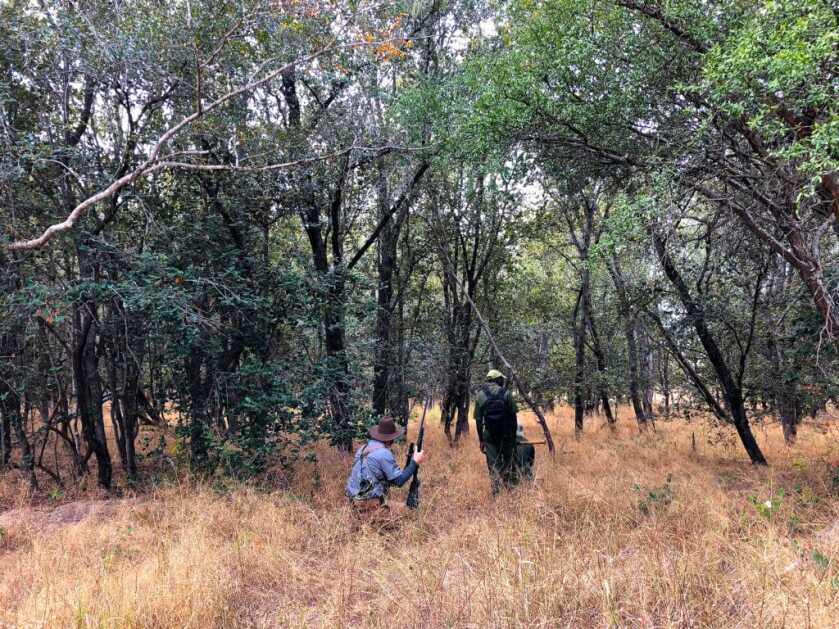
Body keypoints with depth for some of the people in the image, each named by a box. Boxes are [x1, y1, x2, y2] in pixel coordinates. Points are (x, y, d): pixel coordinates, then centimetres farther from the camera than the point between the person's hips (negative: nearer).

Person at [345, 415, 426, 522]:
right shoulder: (384, 453, -15)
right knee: (405, 511, -1)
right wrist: (415, 462, -6)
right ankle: (371, 517, -7)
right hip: (369, 505, -9)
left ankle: (366, 513, 9)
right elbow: (399, 480, -13)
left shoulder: (364, 448, 11)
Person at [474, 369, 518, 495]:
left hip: (489, 435, 1)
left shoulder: (480, 395, 3)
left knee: (493, 465, 5)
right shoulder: (506, 393, -2)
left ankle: (495, 491, 3)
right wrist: (514, 435, 7)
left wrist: (481, 439, 8)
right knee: (508, 462, 13)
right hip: (507, 434, -1)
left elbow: (478, 419, 2)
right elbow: (513, 416, -2)